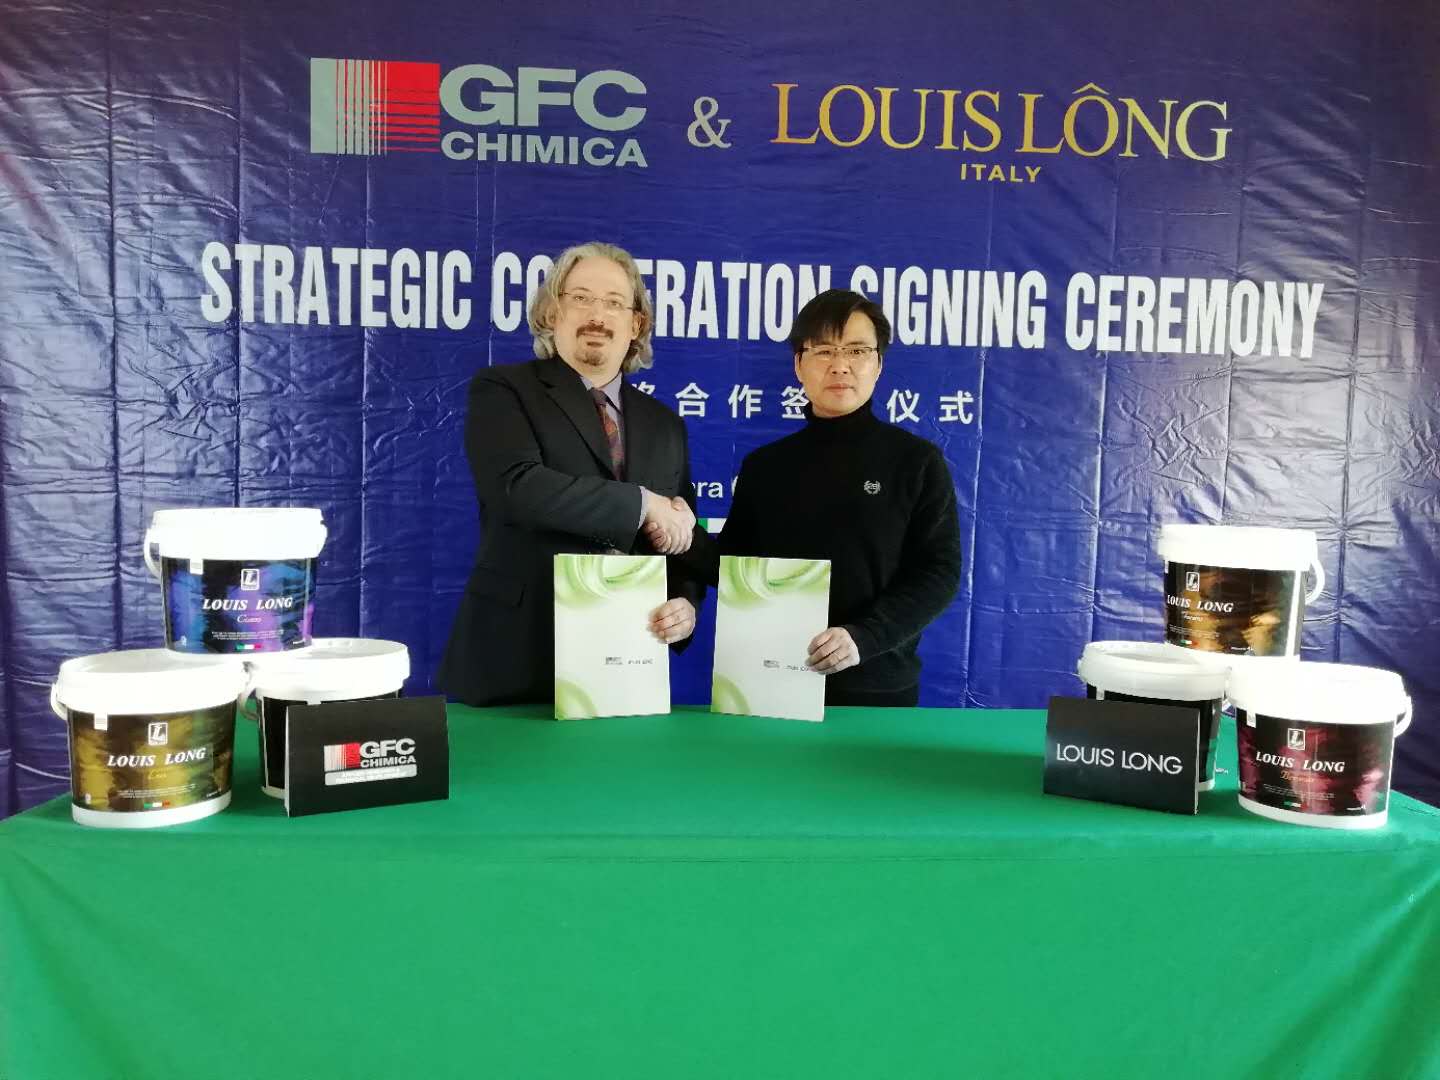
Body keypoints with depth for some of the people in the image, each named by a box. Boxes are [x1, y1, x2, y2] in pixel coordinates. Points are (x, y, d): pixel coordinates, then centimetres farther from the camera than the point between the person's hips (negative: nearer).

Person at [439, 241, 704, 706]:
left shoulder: (664, 424, 13)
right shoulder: (502, 390, -1)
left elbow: (684, 540, 13)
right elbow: (517, 486, -20)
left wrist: (686, 605, -8)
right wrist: (643, 504, -15)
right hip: (514, 659, -4)